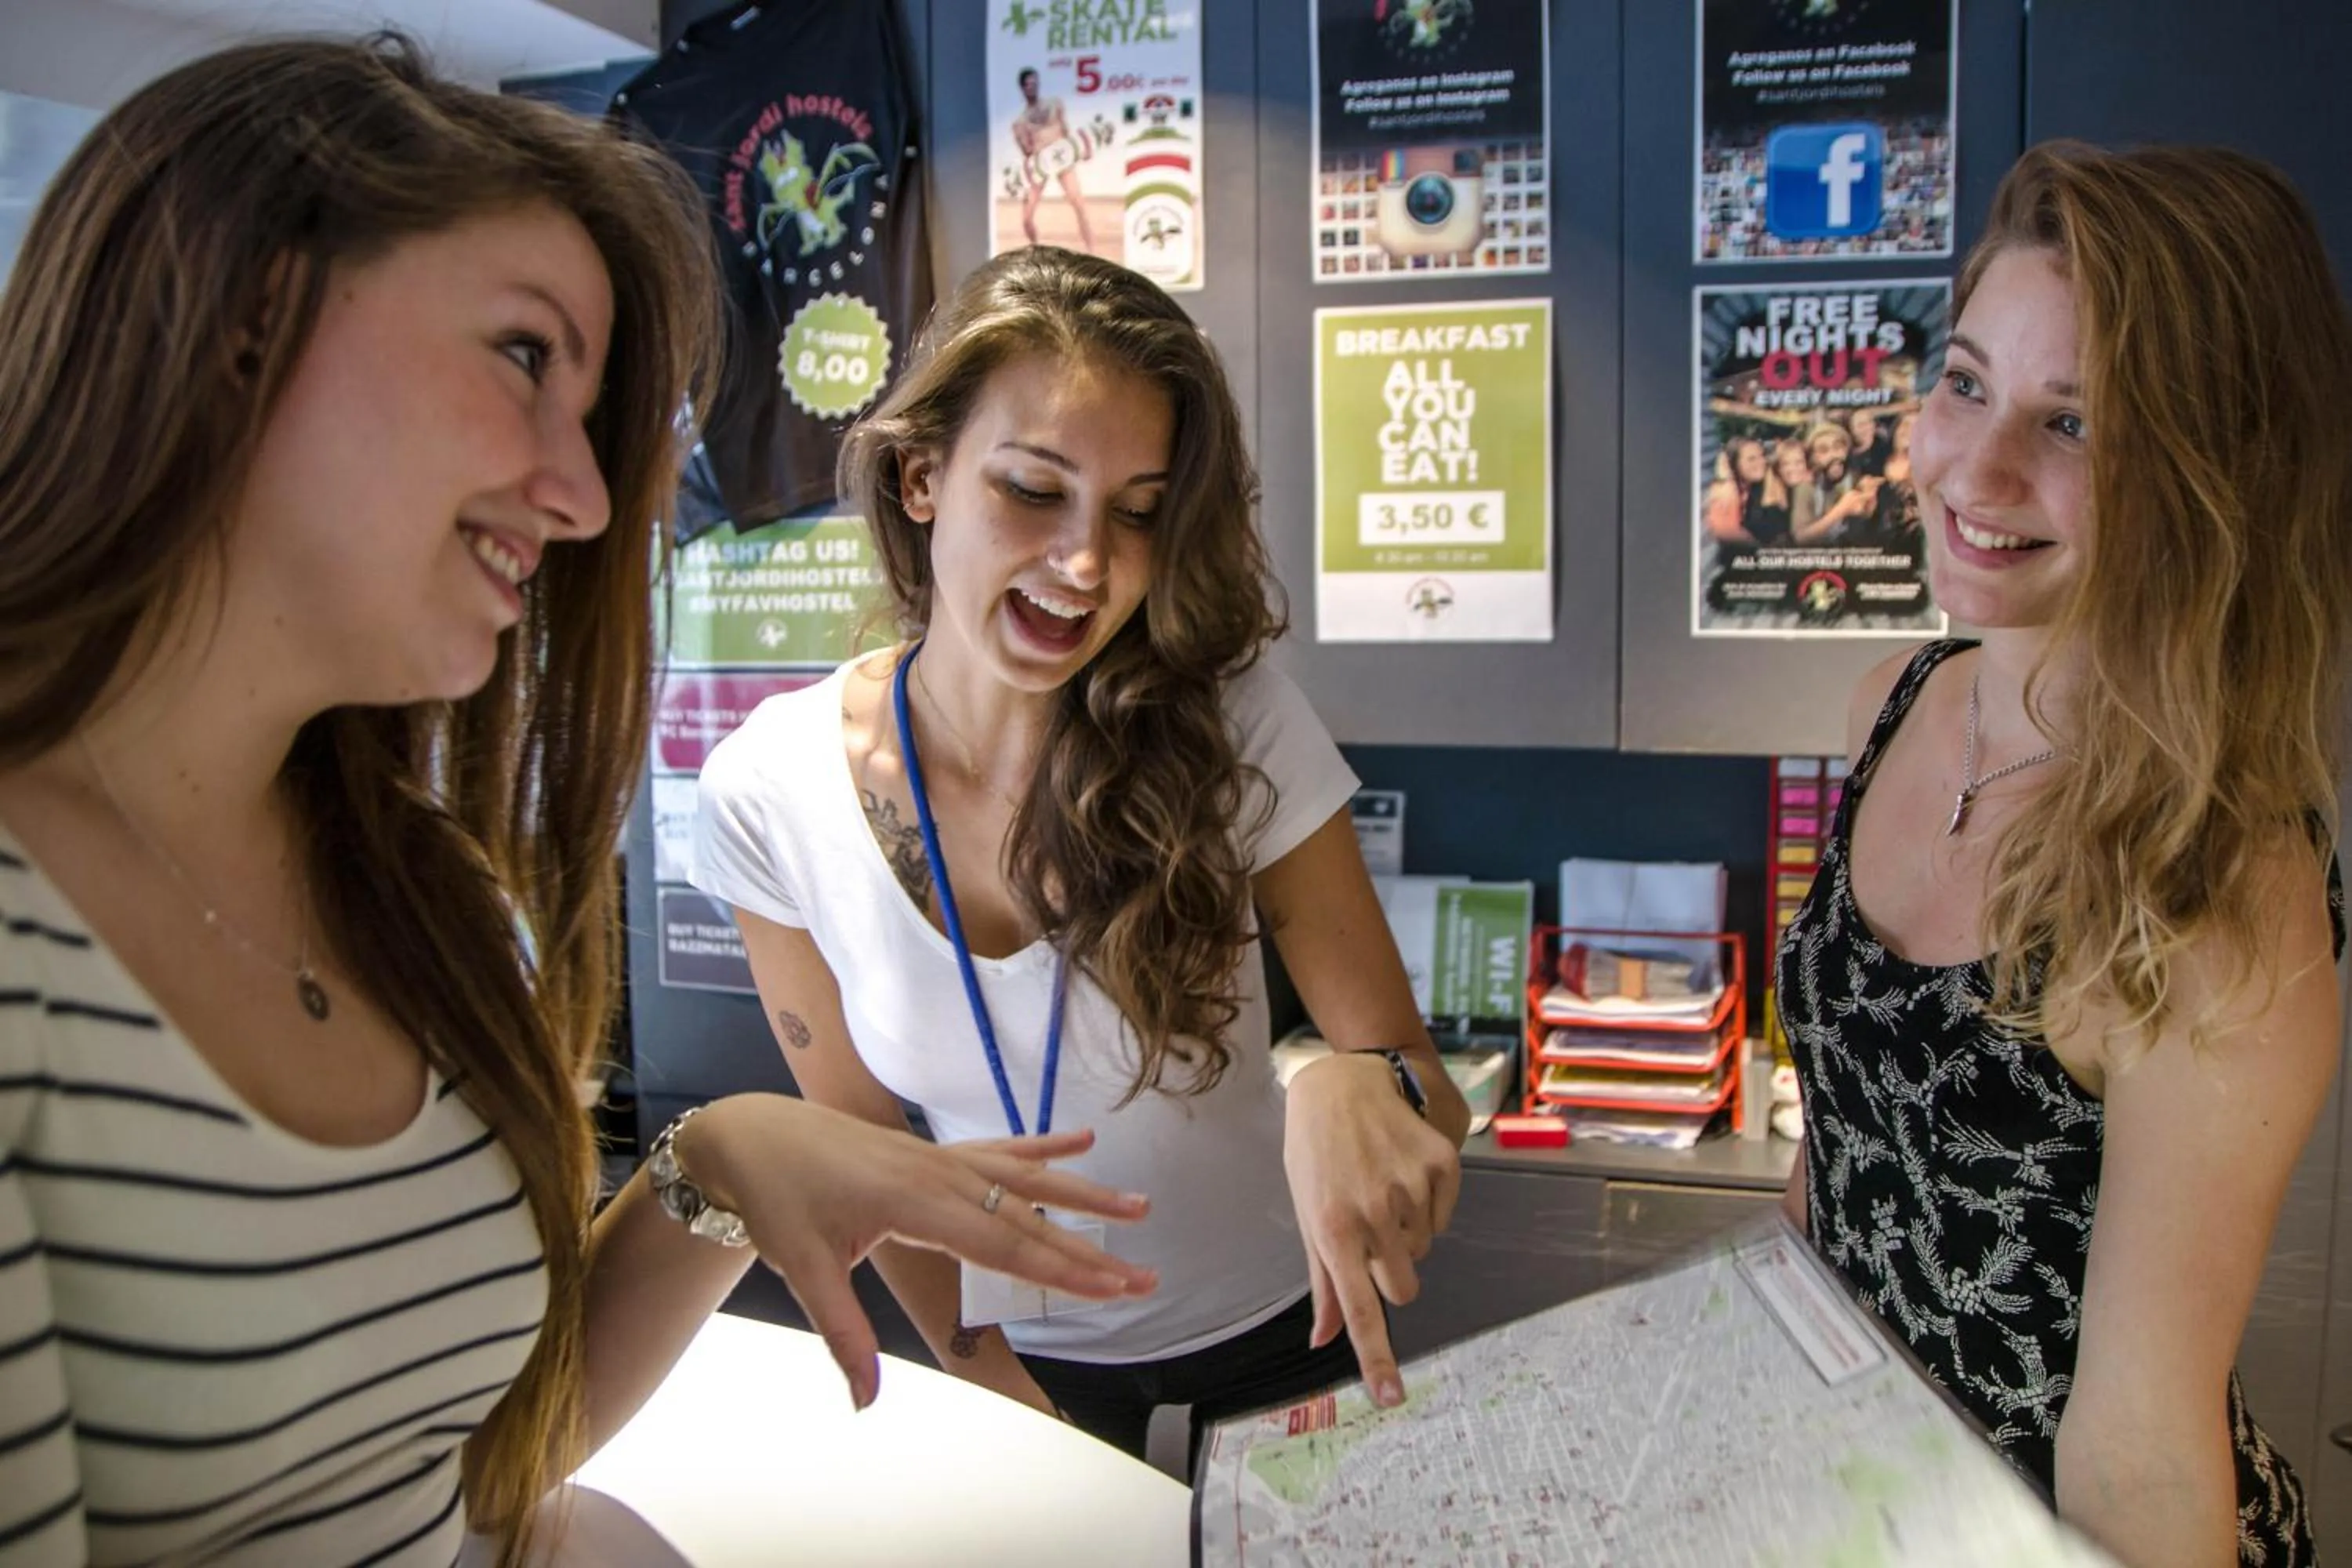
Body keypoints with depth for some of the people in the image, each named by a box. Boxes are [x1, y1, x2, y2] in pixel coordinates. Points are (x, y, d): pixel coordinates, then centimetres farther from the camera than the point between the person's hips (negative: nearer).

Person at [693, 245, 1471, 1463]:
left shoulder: (1239, 730, -22)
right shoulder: (767, 793, -17)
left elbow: (1429, 1104, -21)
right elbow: (861, 1135, -4)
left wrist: (1356, 1087, -42)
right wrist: (980, 1368, -6)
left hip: (1280, 1342, 0)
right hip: (1027, 1369, 1)